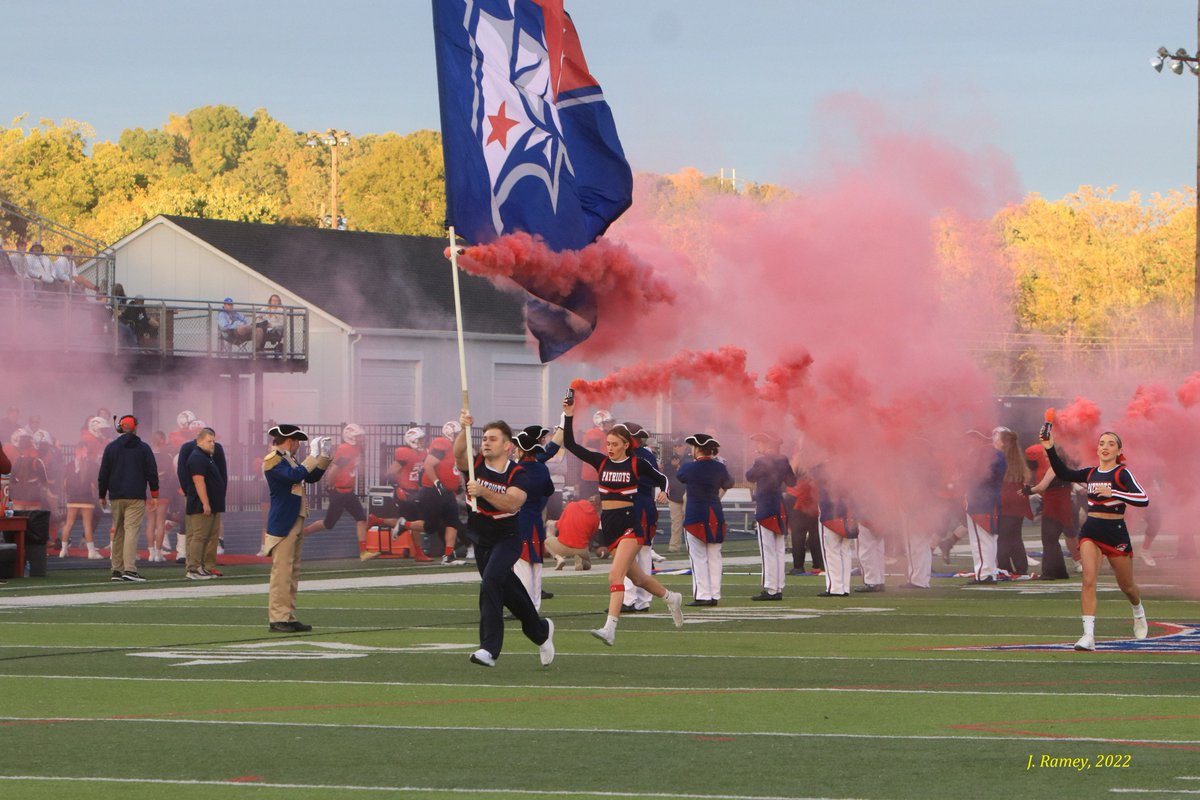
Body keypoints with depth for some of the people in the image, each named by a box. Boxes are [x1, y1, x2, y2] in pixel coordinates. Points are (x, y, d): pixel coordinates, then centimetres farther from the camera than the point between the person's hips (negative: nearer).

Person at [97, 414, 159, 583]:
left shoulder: (111, 447, 6)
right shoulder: (143, 448, 2)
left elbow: (103, 474, 7)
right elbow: (152, 473, 2)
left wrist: (102, 495, 15)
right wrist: (154, 495, 8)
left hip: (116, 498, 2)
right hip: (136, 498, -2)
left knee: (117, 533, 11)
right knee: (131, 531, -10)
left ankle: (117, 570, 11)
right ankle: (129, 569, -22)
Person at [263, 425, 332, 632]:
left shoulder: (288, 460, 16)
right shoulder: (272, 461, -12)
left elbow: (312, 477, 22)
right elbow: (295, 475, -26)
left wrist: (326, 457, 12)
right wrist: (314, 456, -19)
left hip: (296, 522, 10)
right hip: (283, 524, -10)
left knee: (292, 573, 10)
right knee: (281, 571, -10)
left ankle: (288, 617, 13)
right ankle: (277, 619, -9)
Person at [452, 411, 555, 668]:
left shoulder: (518, 474, -14)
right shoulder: (475, 464, -5)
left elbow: (512, 503, -31)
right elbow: (459, 453, -28)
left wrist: (483, 491, -44)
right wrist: (464, 430, -46)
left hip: (506, 538, -5)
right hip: (480, 538, 5)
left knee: (490, 582, -26)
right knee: (506, 590, 16)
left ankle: (489, 648, -29)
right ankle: (541, 631, 40)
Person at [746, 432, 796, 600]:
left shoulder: (762, 461, -14)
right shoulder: (783, 460, 6)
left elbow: (750, 476, 1)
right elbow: (792, 481, 12)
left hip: (765, 507, -7)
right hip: (780, 508, 7)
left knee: (768, 550, -5)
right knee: (780, 550, 9)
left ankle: (770, 590, -6)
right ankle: (778, 589, 11)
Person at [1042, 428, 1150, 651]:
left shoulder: (1122, 474, -8)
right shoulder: (1091, 473, 8)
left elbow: (1143, 499, -19)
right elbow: (1064, 473, 13)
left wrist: (1113, 493, -28)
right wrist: (1050, 449, 1)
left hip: (1115, 532, -3)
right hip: (1091, 531, 3)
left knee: (1127, 586, 13)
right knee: (1088, 580, -17)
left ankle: (1139, 614, 48)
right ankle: (1088, 636, -21)